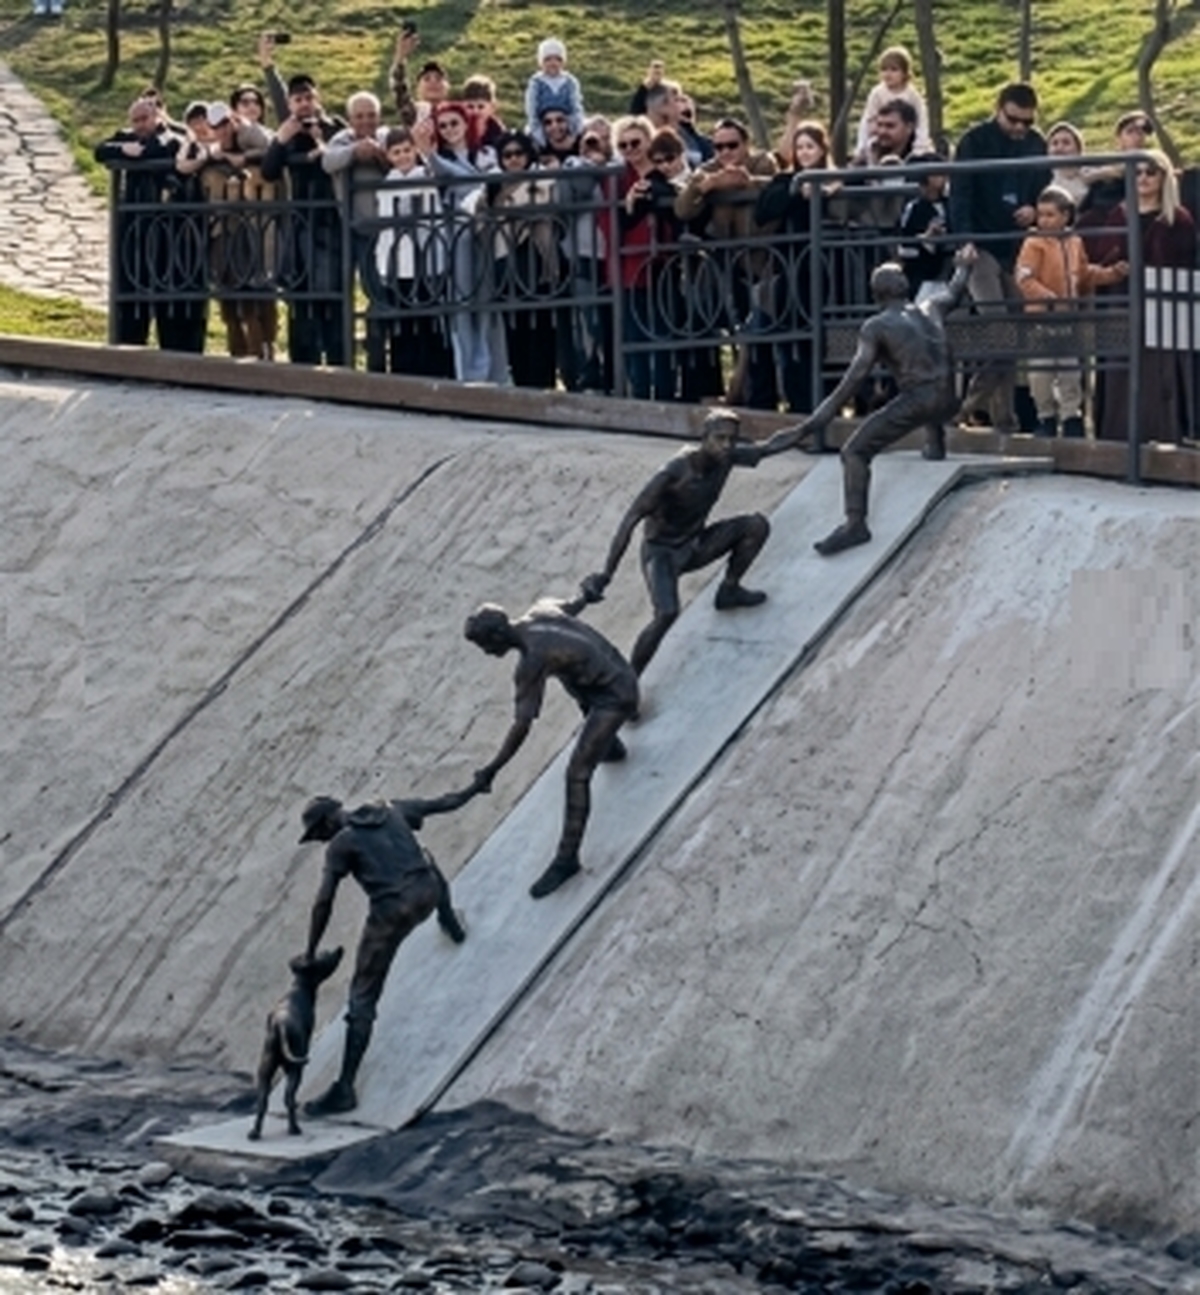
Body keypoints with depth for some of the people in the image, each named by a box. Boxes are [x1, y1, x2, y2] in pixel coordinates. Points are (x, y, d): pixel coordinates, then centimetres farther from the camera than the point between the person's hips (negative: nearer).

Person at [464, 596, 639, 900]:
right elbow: (572, 606, 17)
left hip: (615, 697, -10)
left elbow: (522, 726, -31)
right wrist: (587, 596, 43)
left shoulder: (533, 661, -30)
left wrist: (490, 771, -28)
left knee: (577, 774, -11)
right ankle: (610, 746, 71)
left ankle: (567, 859, -6)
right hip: (618, 674, 10)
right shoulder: (540, 611, -6)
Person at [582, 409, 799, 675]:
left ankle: (729, 590, 15)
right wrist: (605, 575, -36)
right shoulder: (674, 472, -31)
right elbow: (631, 519, -32)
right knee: (667, 613, -32)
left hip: (693, 545, 7)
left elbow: (769, 447, 8)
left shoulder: (727, 457, -12)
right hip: (662, 550, -7)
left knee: (757, 525, -7)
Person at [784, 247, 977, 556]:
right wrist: (963, 267, 62)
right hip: (946, 401, 7)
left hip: (915, 402, -7)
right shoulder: (930, 310, 14)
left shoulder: (876, 327, -1)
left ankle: (855, 524, -23)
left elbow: (854, 376, -10)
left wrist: (813, 422, -13)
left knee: (854, 453, -9)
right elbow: (954, 293, 38)